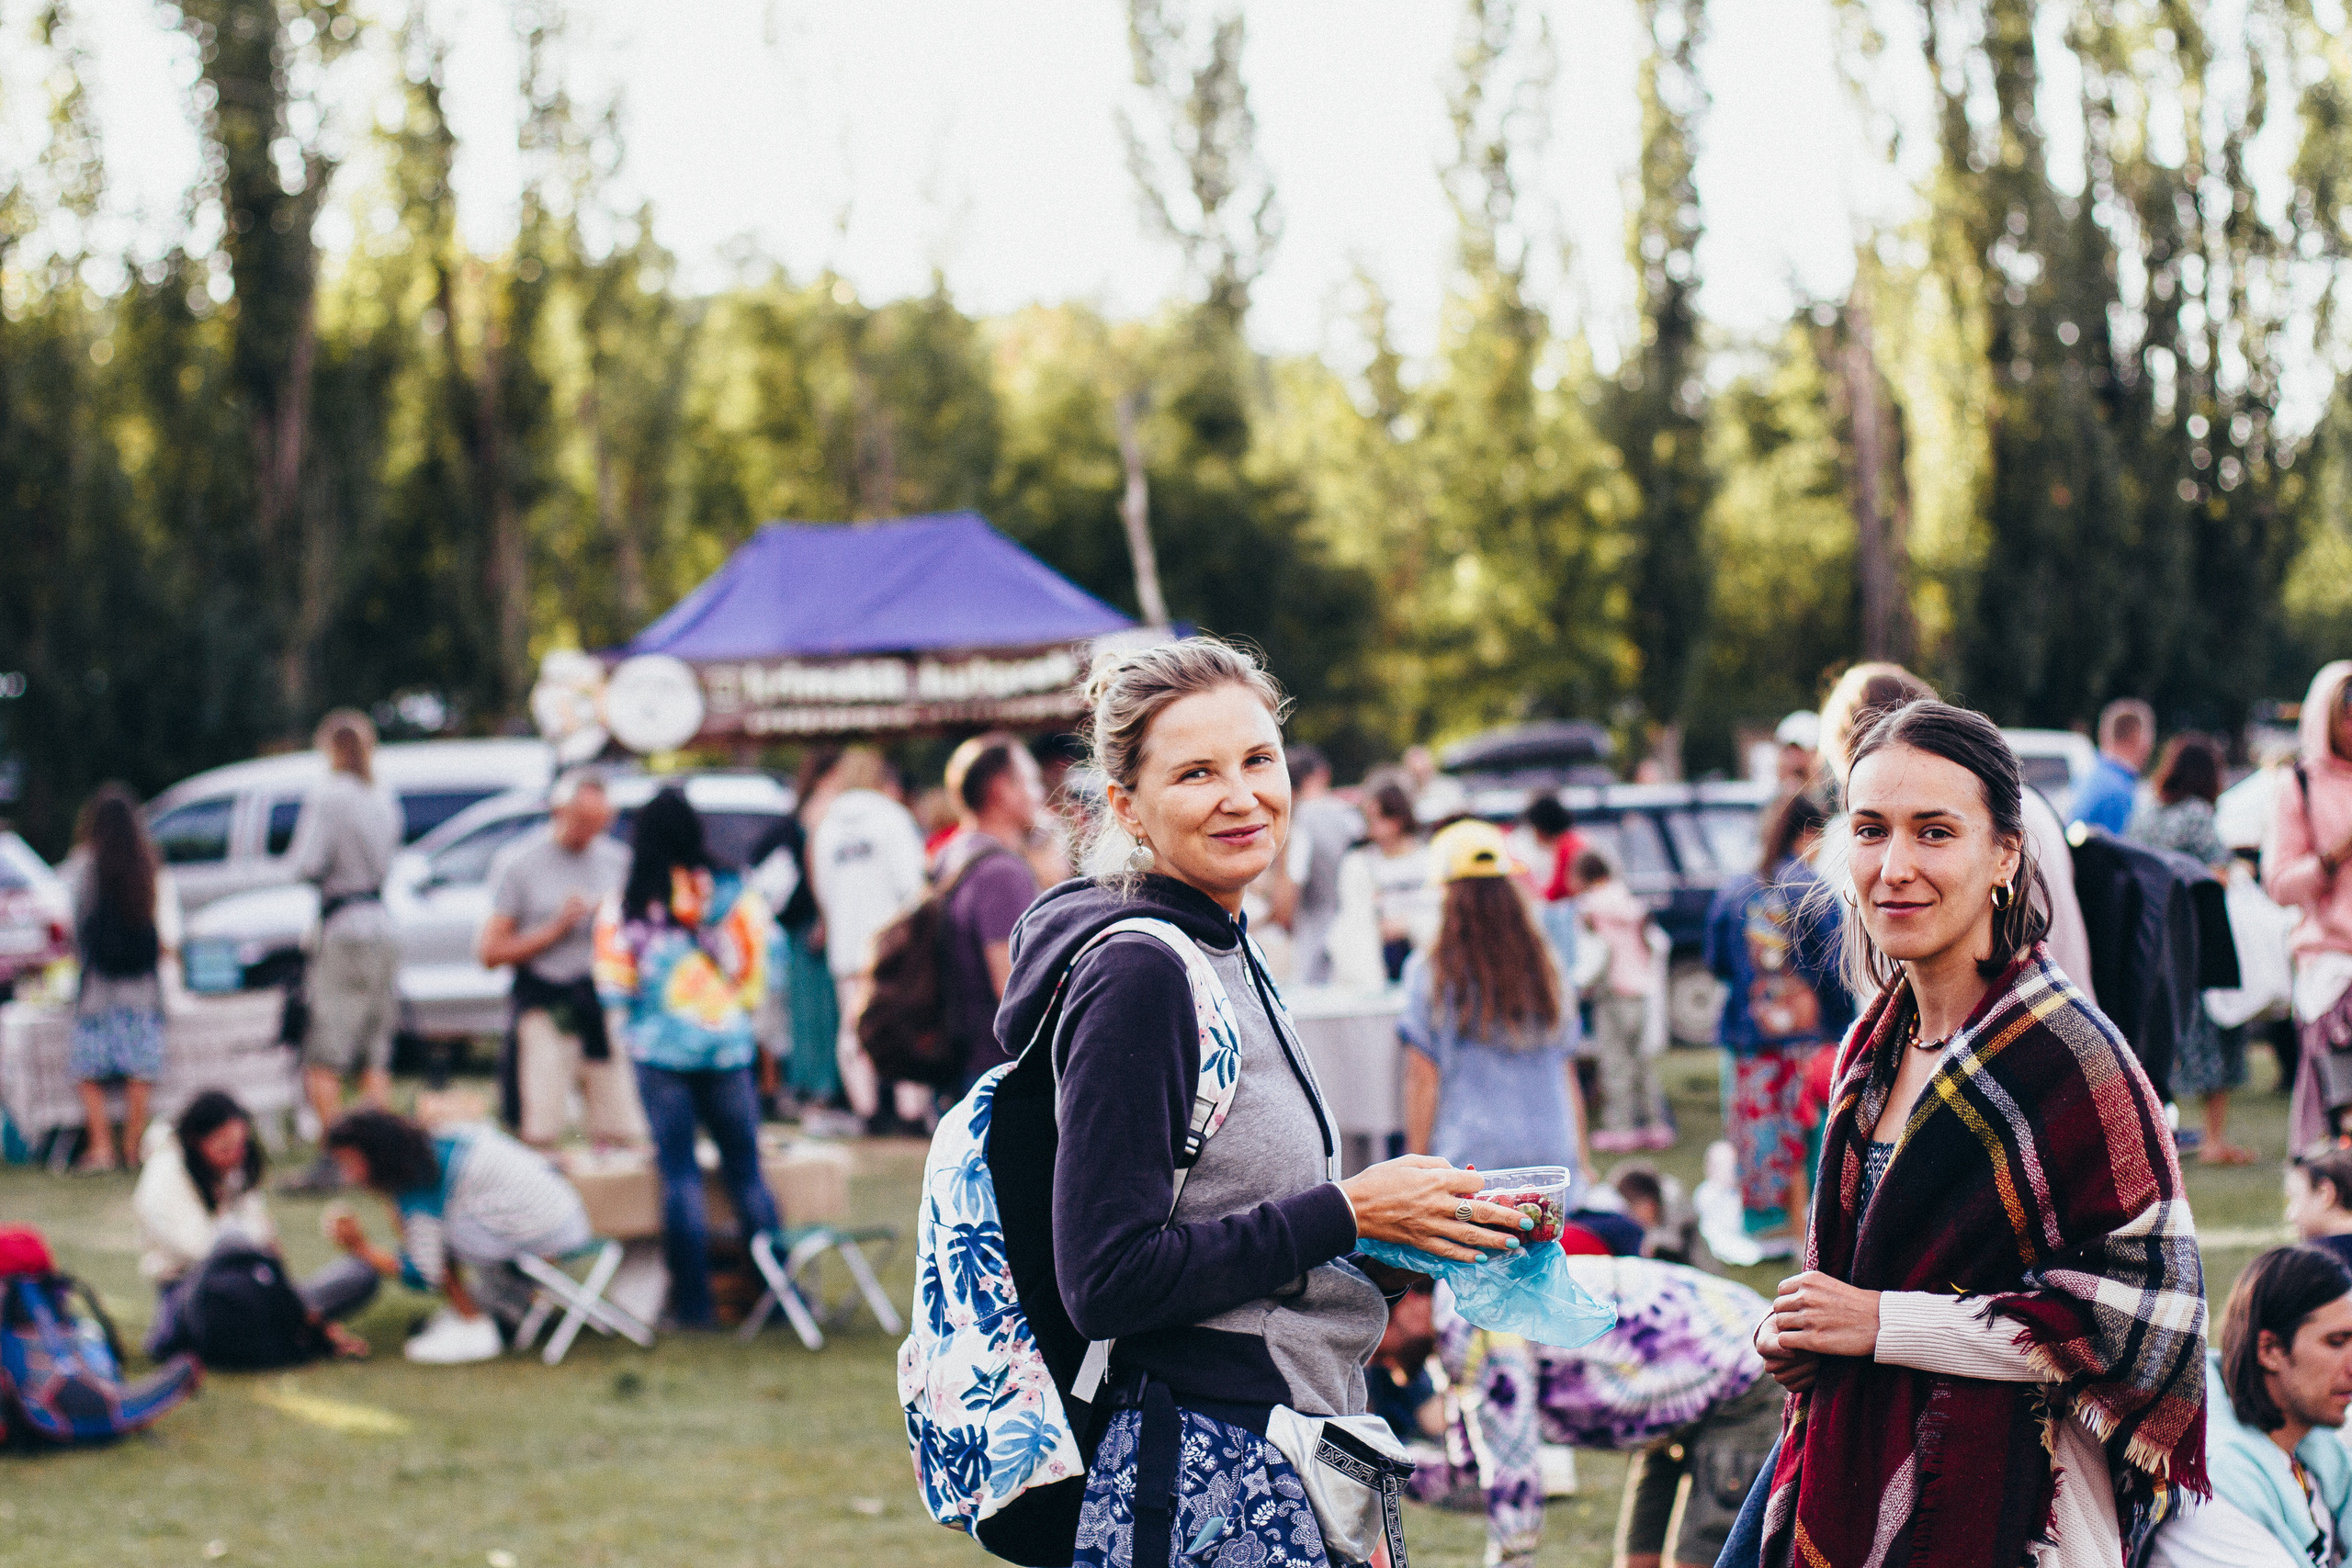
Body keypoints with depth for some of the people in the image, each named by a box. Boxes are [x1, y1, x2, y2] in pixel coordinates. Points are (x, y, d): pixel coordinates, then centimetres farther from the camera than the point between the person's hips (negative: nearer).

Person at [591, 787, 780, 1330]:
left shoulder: (623, 907, -4)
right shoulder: (734, 894, -2)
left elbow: (613, 988, 0)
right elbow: (760, 967, 2)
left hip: (659, 1047, -1)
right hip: (728, 1045, 1)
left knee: (679, 1174, 3)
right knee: (745, 1170, 8)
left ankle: (694, 1300, 2)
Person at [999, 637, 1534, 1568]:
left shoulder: (1223, 955, 14)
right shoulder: (1134, 974, -15)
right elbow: (1105, 1280, -21)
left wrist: (1401, 1227, 5)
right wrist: (1347, 1213, -16)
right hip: (1206, 1482, -9)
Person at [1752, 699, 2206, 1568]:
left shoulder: (2066, 1049, -15)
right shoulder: (1874, 1046, 7)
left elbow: (2149, 1305, -19)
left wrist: (1880, 1325, -18)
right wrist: (1798, 1335, -2)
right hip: (1852, 1491, 7)